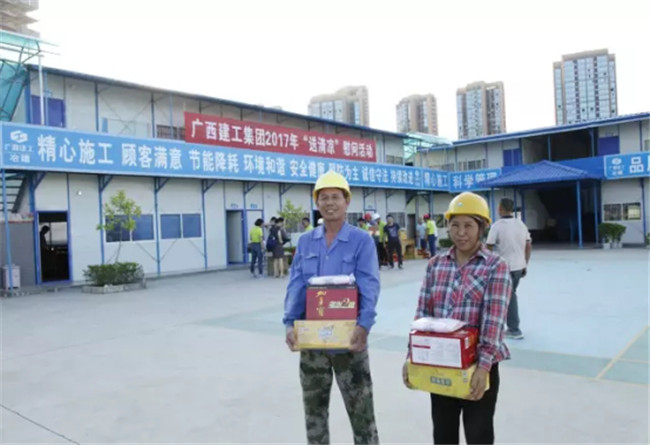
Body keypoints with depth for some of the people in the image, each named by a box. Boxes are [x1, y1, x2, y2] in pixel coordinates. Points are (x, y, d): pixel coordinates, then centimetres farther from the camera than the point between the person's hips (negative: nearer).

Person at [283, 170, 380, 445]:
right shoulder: (305, 242, 6)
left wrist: (364, 325, -31)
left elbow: (369, 287, -15)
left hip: (348, 339, -3)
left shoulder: (362, 241, -6)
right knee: (314, 410, 17)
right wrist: (290, 323, -17)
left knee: (360, 410, 9)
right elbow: (296, 286, -2)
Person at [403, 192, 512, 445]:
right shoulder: (435, 265, 4)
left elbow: (494, 318, -16)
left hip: (478, 365, -3)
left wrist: (483, 365, -24)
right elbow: (422, 313, 4)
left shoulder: (495, 266, -7)